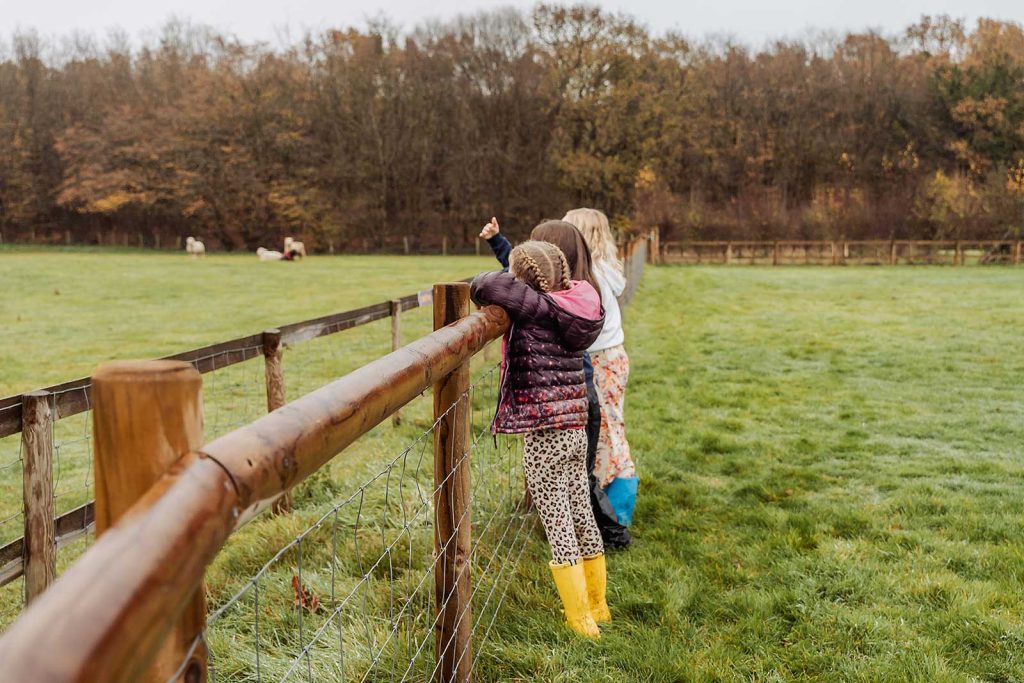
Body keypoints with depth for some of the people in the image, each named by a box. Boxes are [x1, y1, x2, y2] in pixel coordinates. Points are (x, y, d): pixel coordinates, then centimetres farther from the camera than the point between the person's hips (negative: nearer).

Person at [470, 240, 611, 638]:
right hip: (577, 429, 8)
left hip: (543, 434, -8)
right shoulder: (573, 304, 5)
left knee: (558, 527, 3)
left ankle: (581, 620, 12)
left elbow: (492, 285, -28)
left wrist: (479, 287, -6)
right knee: (582, 517, 18)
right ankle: (597, 606, 32)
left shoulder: (537, 308, -15)